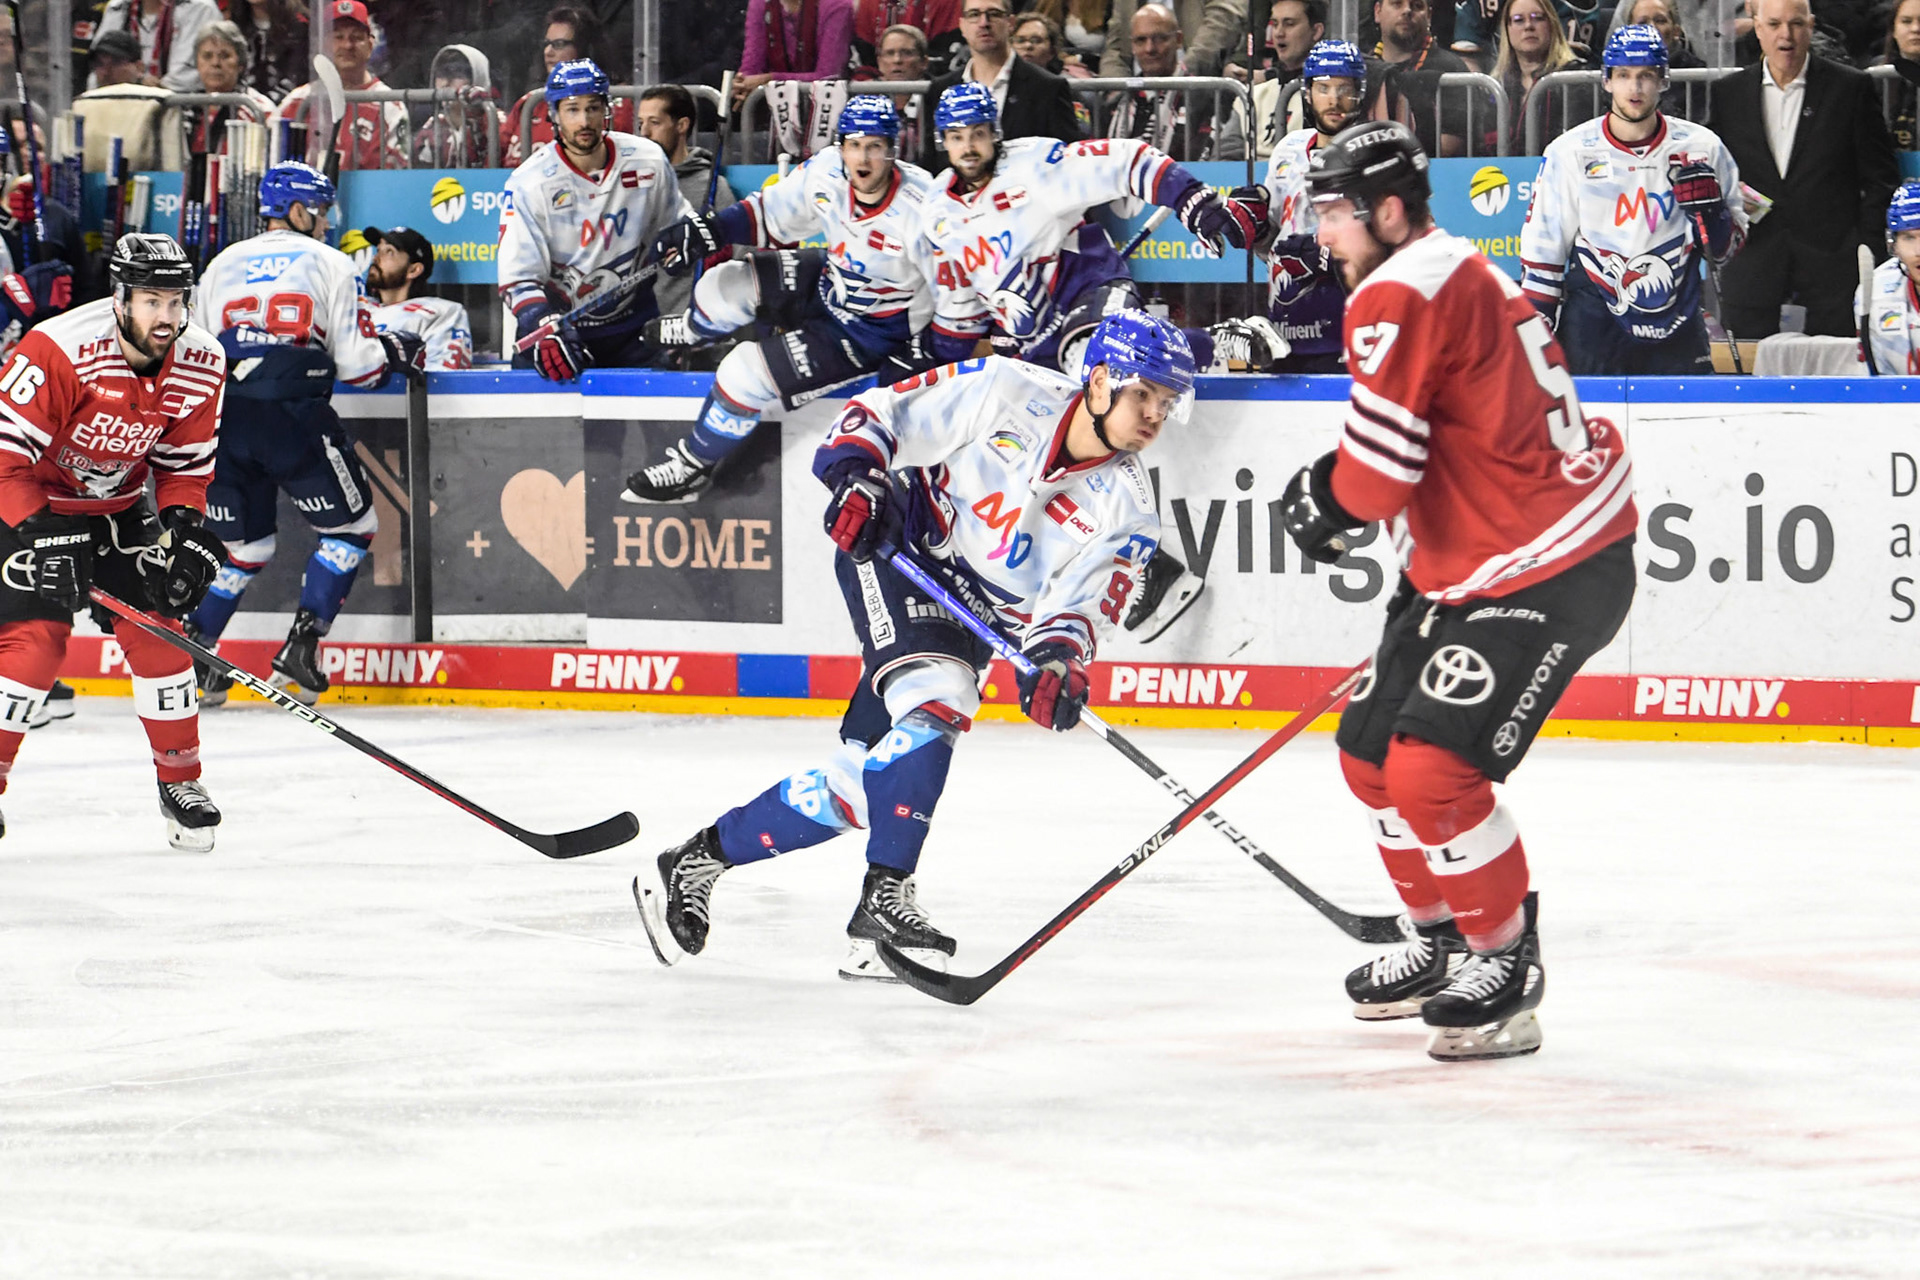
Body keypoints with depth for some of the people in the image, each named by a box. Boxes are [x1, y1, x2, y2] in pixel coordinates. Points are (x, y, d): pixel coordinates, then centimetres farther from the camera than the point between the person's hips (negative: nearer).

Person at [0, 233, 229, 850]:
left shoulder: (200, 365, -11)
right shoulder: (60, 352, -31)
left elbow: (186, 463, 3)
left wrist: (187, 529, -11)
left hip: (121, 507, 5)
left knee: (157, 630, -1)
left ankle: (181, 780, 15)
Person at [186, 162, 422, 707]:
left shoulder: (222, 264, 19)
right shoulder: (329, 263, 6)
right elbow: (356, 362, 0)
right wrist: (395, 352, 21)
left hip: (224, 418, 5)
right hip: (294, 416, -5)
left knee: (245, 545, 19)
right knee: (351, 525, 12)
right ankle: (300, 648, 0)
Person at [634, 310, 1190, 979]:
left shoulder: (1125, 508, -7)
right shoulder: (1006, 392, -14)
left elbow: (1083, 599, -15)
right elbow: (881, 412, -8)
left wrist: (1056, 660, -35)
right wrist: (858, 476, -26)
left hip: (970, 624, 5)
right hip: (896, 551, -5)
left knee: (863, 779, -1)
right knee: (934, 701, -29)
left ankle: (704, 854, 13)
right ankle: (884, 898, -30)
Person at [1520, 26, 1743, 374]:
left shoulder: (1700, 148, 2)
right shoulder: (1570, 153, 0)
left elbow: (1725, 248, 8)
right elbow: (1541, 250, 4)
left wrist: (1709, 209, -13)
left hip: (1677, 333, 1)